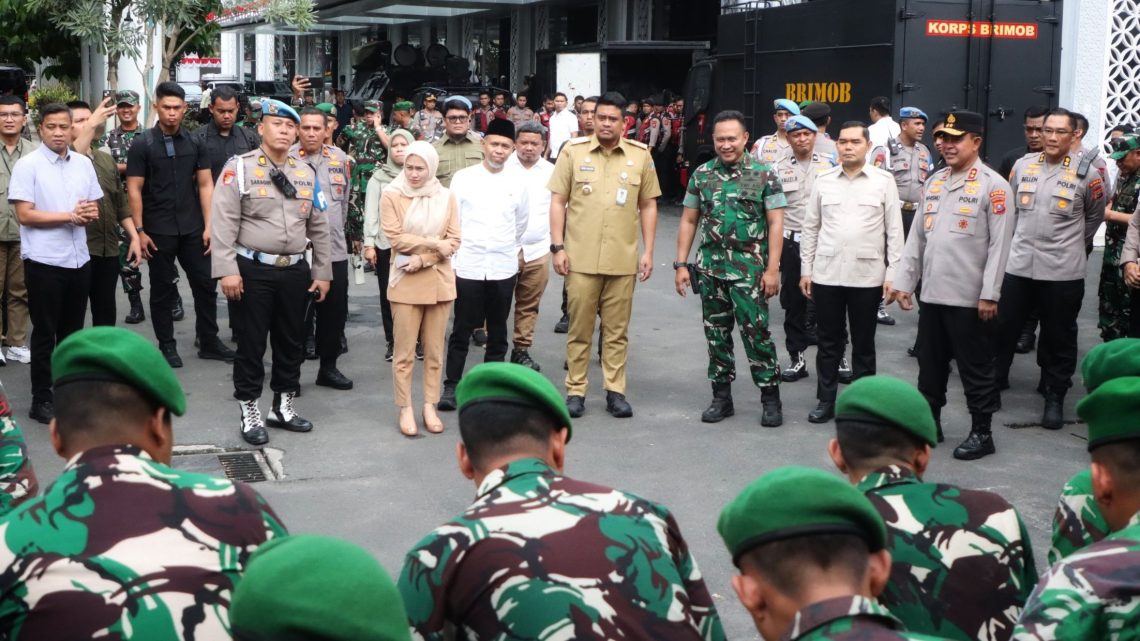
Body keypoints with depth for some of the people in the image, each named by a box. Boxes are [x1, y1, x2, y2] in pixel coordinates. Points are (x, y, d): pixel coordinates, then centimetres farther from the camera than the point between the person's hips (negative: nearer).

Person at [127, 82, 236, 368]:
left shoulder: (195, 142, 4)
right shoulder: (142, 145, -3)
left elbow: (205, 185, 4)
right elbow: (134, 189, -4)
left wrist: (209, 225, -2)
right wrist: (139, 230, -9)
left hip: (192, 229, 3)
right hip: (159, 231, -2)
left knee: (205, 284, 5)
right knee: (162, 289, 7)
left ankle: (209, 342, 17)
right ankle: (167, 345, 17)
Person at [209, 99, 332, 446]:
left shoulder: (306, 173, 10)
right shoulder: (239, 167, -5)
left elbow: (319, 228, 14)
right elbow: (224, 222, -11)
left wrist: (322, 272, 11)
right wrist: (227, 270, -18)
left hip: (295, 270, 5)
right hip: (254, 269, -5)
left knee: (291, 340, 13)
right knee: (252, 342, 2)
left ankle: (283, 406, 27)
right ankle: (249, 412, 13)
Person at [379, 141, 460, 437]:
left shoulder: (446, 197, 5)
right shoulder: (391, 195, -4)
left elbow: (454, 241, 0)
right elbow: (396, 238, -10)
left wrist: (423, 259, -14)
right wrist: (436, 244, -12)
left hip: (439, 282, 3)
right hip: (406, 283, -3)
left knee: (434, 351, 8)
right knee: (404, 352, 1)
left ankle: (430, 406, 18)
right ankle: (405, 409, 10)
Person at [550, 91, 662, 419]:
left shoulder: (640, 155, 4)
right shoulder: (573, 151, 1)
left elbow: (648, 205, 9)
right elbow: (558, 201, 3)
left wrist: (648, 251, 4)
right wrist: (558, 247, -4)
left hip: (623, 259, 1)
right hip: (581, 257, -1)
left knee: (616, 330, 7)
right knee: (579, 328, 5)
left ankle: (615, 391, 15)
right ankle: (575, 390, 14)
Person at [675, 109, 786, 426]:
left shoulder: (765, 174, -3)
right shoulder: (702, 174, 6)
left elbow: (775, 223, -5)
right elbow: (688, 221, 11)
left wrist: (772, 269, -11)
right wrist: (681, 264, 4)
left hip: (749, 269, -4)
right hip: (710, 269, 4)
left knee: (756, 334, -5)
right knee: (716, 335, 10)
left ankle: (771, 398, 7)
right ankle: (721, 397, 20)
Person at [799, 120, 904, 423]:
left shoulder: (884, 181, -1)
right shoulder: (823, 181, 5)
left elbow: (894, 230, -1)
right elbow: (811, 228, 9)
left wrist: (893, 274, -6)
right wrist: (806, 270, 6)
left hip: (867, 276, -2)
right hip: (827, 274, 2)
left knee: (863, 344, 8)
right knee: (828, 342, 10)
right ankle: (826, 400, 20)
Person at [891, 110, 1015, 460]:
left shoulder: (993, 185, -7)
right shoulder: (934, 182, 12)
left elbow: (999, 244, -11)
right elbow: (918, 236, 15)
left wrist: (990, 295, -15)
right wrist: (904, 281, 10)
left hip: (971, 299, -6)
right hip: (932, 294, 6)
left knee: (975, 368, 4)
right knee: (930, 364, 14)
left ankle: (982, 433, 15)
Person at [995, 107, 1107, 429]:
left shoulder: (1085, 172, -5)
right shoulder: (1023, 165, 3)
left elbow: (1095, 216, 10)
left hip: (1063, 271, -3)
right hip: (1018, 265, 3)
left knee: (1059, 339, 7)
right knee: (1003, 329, 10)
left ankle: (1054, 398, 19)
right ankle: (994, 383, 26)